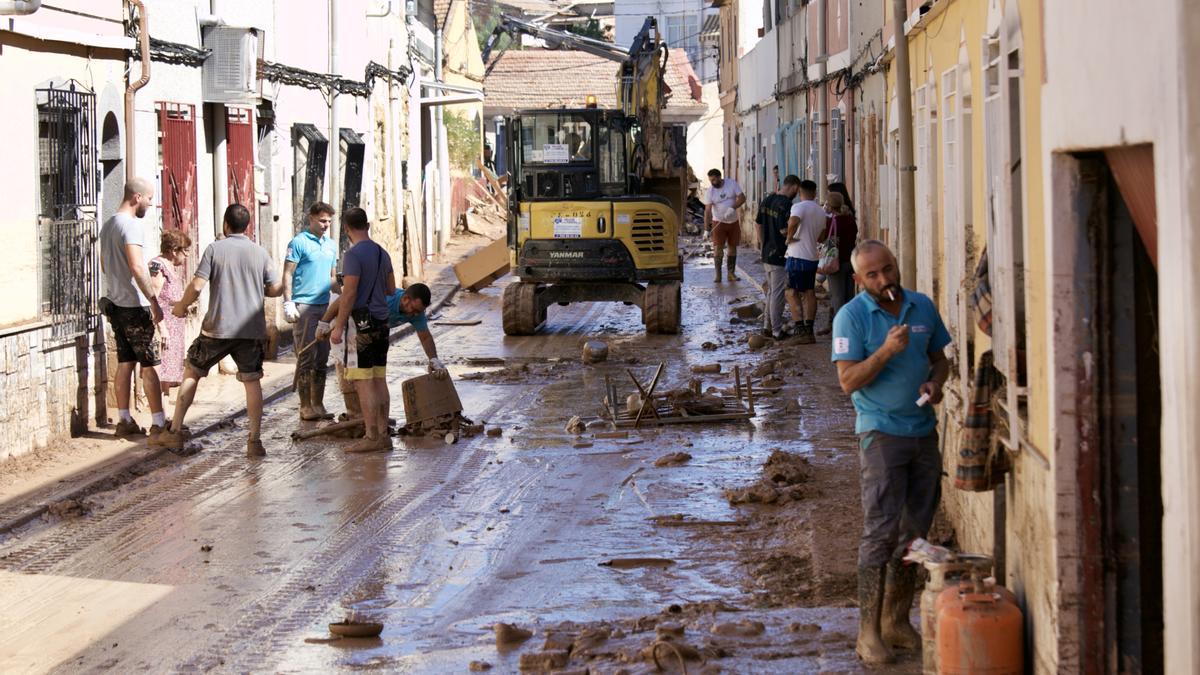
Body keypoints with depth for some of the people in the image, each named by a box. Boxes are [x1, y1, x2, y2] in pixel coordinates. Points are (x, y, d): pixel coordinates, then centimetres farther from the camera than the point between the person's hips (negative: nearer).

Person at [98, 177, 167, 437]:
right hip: (134, 305, -9)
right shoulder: (133, 225, -16)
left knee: (125, 363, 11)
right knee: (149, 365, -4)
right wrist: (154, 301, -24)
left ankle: (124, 421, 13)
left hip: (115, 304, 9)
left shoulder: (108, 225, 14)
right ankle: (158, 422, -2)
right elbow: (136, 266, -25)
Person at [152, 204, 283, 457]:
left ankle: (175, 432, 14)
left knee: (191, 372, 13)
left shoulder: (215, 249, -4)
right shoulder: (260, 253, 4)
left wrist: (181, 306, 8)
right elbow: (276, 289, 5)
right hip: (251, 329, 2)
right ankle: (255, 441, 1)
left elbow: (197, 286, -10)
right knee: (252, 381, 7)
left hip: (217, 327, -2)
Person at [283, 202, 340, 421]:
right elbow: (288, 274, -8)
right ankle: (306, 407, -2)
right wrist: (288, 303, -15)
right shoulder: (299, 242, -5)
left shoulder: (331, 245, 16)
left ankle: (318, 405, 15)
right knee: (306, 358, -5)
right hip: (304, 306, -7)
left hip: (324, 305, 7)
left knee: (322, 359, 9)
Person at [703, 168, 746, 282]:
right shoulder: (710, 191, -11)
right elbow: (707, 210, -15)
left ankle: (731, 273, 13)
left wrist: (732, 208, -26)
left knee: (733, 247, 6)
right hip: (719, 222, -2)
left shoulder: (732, 183, -8)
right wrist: (706, 229, -23)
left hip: (733, 221, 2)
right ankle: (718, 274, -6)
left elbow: (742, 198, -9)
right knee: (718, 247, -10)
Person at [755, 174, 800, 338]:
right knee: (778, 294, -1)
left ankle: (767, 326, 24)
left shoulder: (766, 201, 8)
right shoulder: (786, 205, -20)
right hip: (780, 256, -9)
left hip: (767, 255, 9)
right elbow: (784, 231, -24)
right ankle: (777, 331, 5)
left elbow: (759, 226, 14)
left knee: (771, 292, 19)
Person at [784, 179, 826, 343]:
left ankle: (801, 331, -8)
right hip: (813, 257, 7)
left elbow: (793, 221, -32)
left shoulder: (799, 207, -12)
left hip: (797, 257, -7)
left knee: (793, 294, 0)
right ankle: (809, 331, 17)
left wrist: (789, 237, -18)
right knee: (810, 293, 15)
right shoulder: (821, 212, 11)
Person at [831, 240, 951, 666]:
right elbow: (848, 381, -13)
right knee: (881, 531, -10)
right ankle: (869, 631, -5)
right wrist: (887, 351, -25)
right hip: (882, 433, -5)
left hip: (924, 431, 6)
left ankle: (896, 621, 19)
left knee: (916, 529, 8)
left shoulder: (922, 307, 8)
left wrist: (935, 382, -3)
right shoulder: (851, 317, -7)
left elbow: (940, 358, 19)